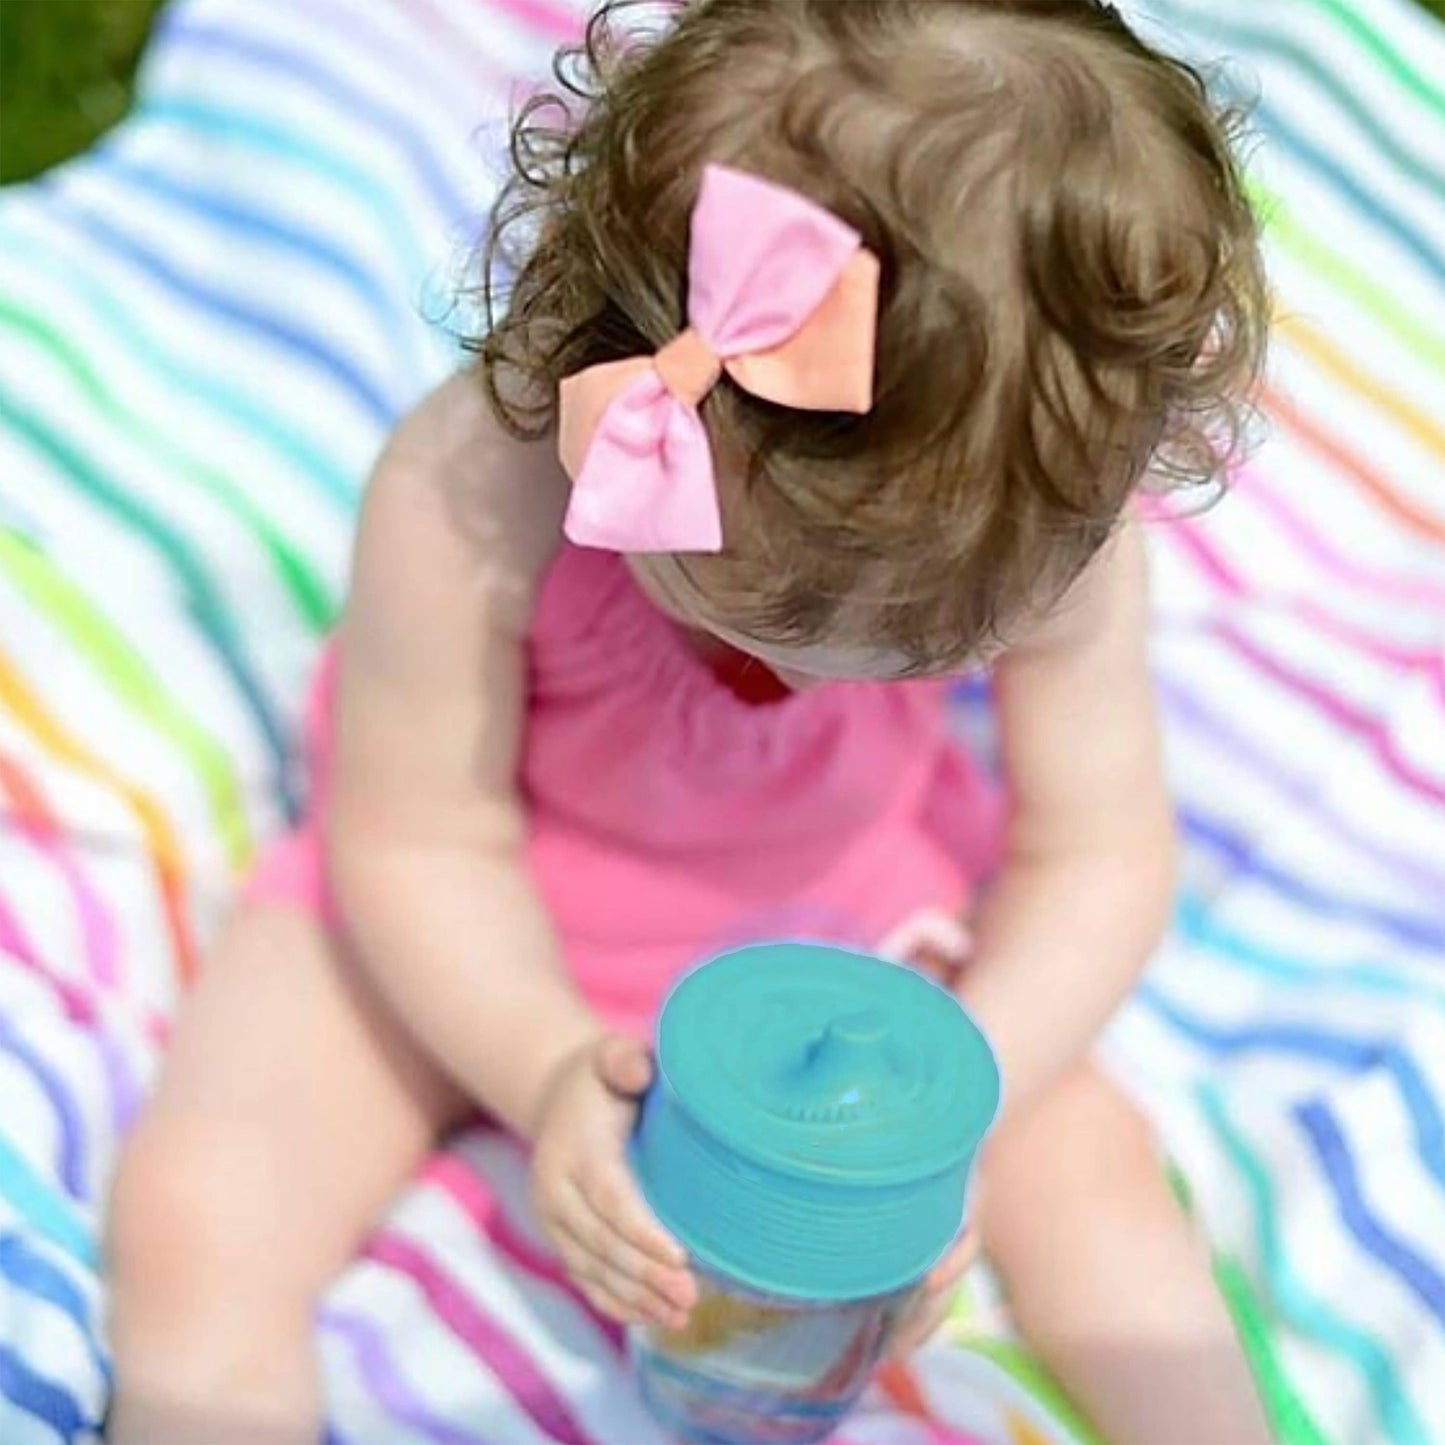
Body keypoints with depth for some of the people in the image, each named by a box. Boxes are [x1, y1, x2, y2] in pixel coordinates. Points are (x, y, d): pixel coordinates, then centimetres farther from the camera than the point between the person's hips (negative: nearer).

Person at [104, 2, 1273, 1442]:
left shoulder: (1060, 518, -27)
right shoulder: (470, 494, -36)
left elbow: (1098, 851, -16)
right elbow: (422, 842, -22)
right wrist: (550, 1069, -36)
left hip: (842, 897, 2)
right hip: (478, 922, -1)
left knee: (1083, 1156, -7)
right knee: (197, 1217, -16)